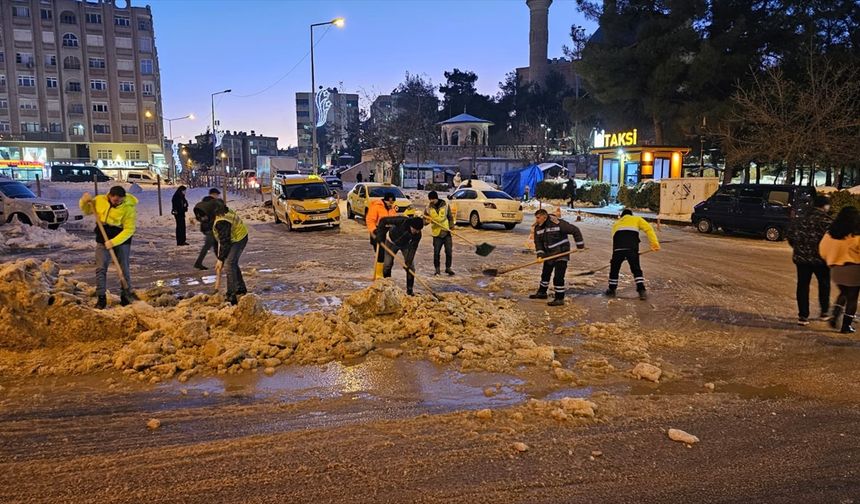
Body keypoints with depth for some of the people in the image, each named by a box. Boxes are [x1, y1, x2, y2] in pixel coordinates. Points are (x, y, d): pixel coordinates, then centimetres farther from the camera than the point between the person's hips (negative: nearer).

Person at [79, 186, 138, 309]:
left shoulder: (129, 207, -17)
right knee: (100, 268, -2)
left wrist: (114, 242, -25)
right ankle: (101, 298, 5)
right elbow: (87, 211, 15)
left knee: (124, 269, 3)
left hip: (122, 240, -3)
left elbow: (129, 229, -18)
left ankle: (126, 296, 16)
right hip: (103, 239, 3)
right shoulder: (99, 200, -4)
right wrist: (84, 201, -7)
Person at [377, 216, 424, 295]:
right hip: (392, 241, -1)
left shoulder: (418, 234, -30)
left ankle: (409, 290, 2)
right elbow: (383, 220, -31)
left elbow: (413, 248, -25)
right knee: (387, 264, -3)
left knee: (411, 266, -8)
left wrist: (408, 262, -34)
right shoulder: (401, 221, -38)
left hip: (406, 244, 2)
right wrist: (380, 236, -30)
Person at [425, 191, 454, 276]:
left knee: (449, 251, 1)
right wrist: (426, 219, -16)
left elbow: (450, 217, 7)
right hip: (436, 233, 0)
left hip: (446, 232, 0)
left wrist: (451, 227, -4)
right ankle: (437, 269, 12)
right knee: (436, 252, -2)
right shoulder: (429, 208, 1)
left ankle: (448, 267, 16)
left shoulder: (445, 205, 0)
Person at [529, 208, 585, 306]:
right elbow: (538, 242, 1)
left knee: (558, 276, -11)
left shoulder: (558, 223, -23)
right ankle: (542, 292, 39)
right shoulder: (538, 227, -3)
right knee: (545, 274, 20)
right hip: (549, 254, 7)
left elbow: (575, 230, -17)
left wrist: (580, 245, -13)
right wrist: (540, 255, -13)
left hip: (561, 253, -7)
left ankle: (559, 298, -3)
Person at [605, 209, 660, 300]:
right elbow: (648, 228, 9)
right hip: (632, 247, -2)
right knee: (636, 269, 11)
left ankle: (612, 290, 25)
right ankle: (641, 291, 5)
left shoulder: (617, 223, 35)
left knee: (614, 268, 17)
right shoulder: (636, 219, 26)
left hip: (618, 248, 2)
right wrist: (654, 242, 1)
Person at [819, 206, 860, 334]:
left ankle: (835, 317, 11)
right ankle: (846, 326, 12)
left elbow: (822, 251, 7)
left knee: (844, 293, 25)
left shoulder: (830, 234, 0)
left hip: (836, 269, 4)